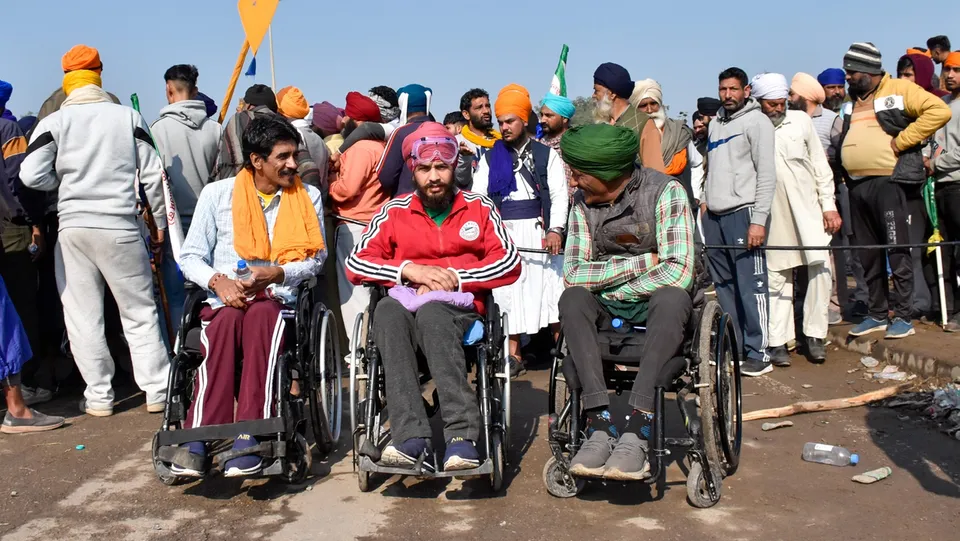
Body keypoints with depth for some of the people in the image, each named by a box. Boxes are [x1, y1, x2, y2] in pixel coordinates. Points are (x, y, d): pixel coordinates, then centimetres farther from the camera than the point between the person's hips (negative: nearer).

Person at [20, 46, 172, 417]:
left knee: (83, 316, 9)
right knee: (139, 312, 9)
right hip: (120, 227, 0)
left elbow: (31, 175, -7)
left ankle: (99, 396, 13)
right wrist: (160, 223, 11)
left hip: (73, 227, 0)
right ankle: (157, 391, 11)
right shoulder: (129, 117, 4)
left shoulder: (54, 121, 2)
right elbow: (153, 174, 2)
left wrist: (65, 182, 14)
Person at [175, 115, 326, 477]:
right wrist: (218, 280, -12)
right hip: (224, 300, 1)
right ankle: (200, 434, -42)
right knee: (228, 320, -36)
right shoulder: (217, 193, 10)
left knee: (262, 313, -37)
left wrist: (274, 274, -12)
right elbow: (190, 256, 10)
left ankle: (248, 435, -44)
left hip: (278, 300, 0)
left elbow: (315, 258, 8)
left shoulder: (307, 197, 12)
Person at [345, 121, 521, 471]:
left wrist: (454, 277, -10)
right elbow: (355, 264, 5)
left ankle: (462, 435, -45)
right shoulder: (395, 211, 14)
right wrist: (409, 269, -9)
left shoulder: (479, 207, 12)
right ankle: (411, 437, -45)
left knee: (431, 312, -37)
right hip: (406, 305, 2)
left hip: (459, 307, -1)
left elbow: (510, 263, 1)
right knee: (388, 310, -35)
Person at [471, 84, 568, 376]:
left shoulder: (546, 154, 5)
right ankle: (513, 354, 5)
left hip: (538, 229, -2)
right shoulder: (491, 157, 11)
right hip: (503, 231, 2)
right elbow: (478, 196, 5)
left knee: (549, 286, -4)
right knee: (507, 291, 1)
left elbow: (559, 193, -3)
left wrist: (556, 228, -17)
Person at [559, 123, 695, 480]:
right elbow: (573, 273, -7)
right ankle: (600, 424, -35)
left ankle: (637, 429, -40)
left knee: (671, 296, -36)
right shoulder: (584, 202, 1)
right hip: (606, 314, 3)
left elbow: (678, 271, -22)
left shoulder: (665, 192, -12)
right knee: (572, 298, -27)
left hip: (656, 308, -3)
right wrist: (642, 263, -15)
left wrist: (613, 291, -15)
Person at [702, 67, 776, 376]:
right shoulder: (715, 123, 19)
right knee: (724, 286, 10)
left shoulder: (757, 122, -2)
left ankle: (758, 354, -4)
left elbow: (766, 174, -8)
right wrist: (705, 200, 12)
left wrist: (759, 220, -15)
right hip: (714, 216, 7)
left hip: (743, 213, -7)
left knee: (750, 285, -8)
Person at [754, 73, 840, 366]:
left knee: (820, 267, -6)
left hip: (808, 209, 2)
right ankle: (778, 342, 8)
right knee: (776, 276, 2)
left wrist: (829, 205, 4)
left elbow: (820, 164, 9)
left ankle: (815, 335, 6)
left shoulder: (801, 120, 6)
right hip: (773, 215, -2)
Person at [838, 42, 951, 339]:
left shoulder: (899, 90, -3)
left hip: (887, 181, -7)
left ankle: (903, 317, 1)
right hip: (856, 184, 7)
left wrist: (900, 141, -15)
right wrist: (843, 173, 9)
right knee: (868, 255, 11)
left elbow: (939, 111, -14)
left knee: (897, 250, -4)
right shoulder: (851, 102, 18)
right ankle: (877, 315, 20)